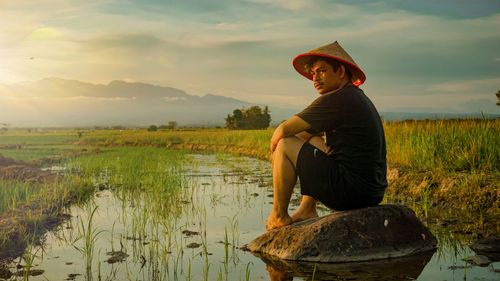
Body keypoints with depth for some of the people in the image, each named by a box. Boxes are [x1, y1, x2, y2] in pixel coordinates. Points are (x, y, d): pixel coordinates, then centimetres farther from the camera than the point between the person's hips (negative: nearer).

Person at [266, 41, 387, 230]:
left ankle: (278, 216, 7)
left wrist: (275, 144, 9)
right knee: (313, 142, 26)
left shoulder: (336, 100, -14)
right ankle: (307, 209, 22)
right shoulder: (359, 98, 17)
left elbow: (283, 131, -11)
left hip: (351, 192, -10)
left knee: (285, 145, -4)